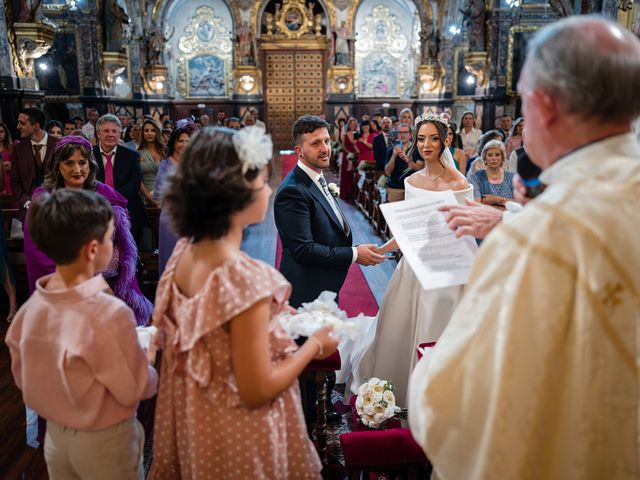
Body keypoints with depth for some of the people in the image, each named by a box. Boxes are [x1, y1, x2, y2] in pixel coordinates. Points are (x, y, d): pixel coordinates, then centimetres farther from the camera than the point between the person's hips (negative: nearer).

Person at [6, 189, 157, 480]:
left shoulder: (31, 306, -11)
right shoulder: (109, 313, -30)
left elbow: (22, 379, 2)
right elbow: (136, 390, -20)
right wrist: (153, 371, -1)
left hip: (55, 434, 5)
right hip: (104, 441, -5)